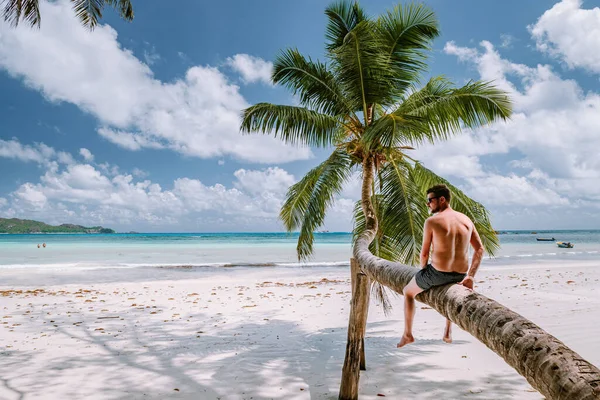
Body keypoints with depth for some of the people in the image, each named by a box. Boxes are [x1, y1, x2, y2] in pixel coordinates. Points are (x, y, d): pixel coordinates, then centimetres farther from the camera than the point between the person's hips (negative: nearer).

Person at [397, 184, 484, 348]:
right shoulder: (466, 220, 6)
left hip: (437, 273, -5)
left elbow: (424, 253, -5)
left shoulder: (431, 221, -10)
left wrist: (424, 271, 14)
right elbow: (480, 249, 3)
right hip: (460, 275, 5)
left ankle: (407, 334, 30)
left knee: (408, 292, 25)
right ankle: (448, 333, 42)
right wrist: (470, 276, 2)